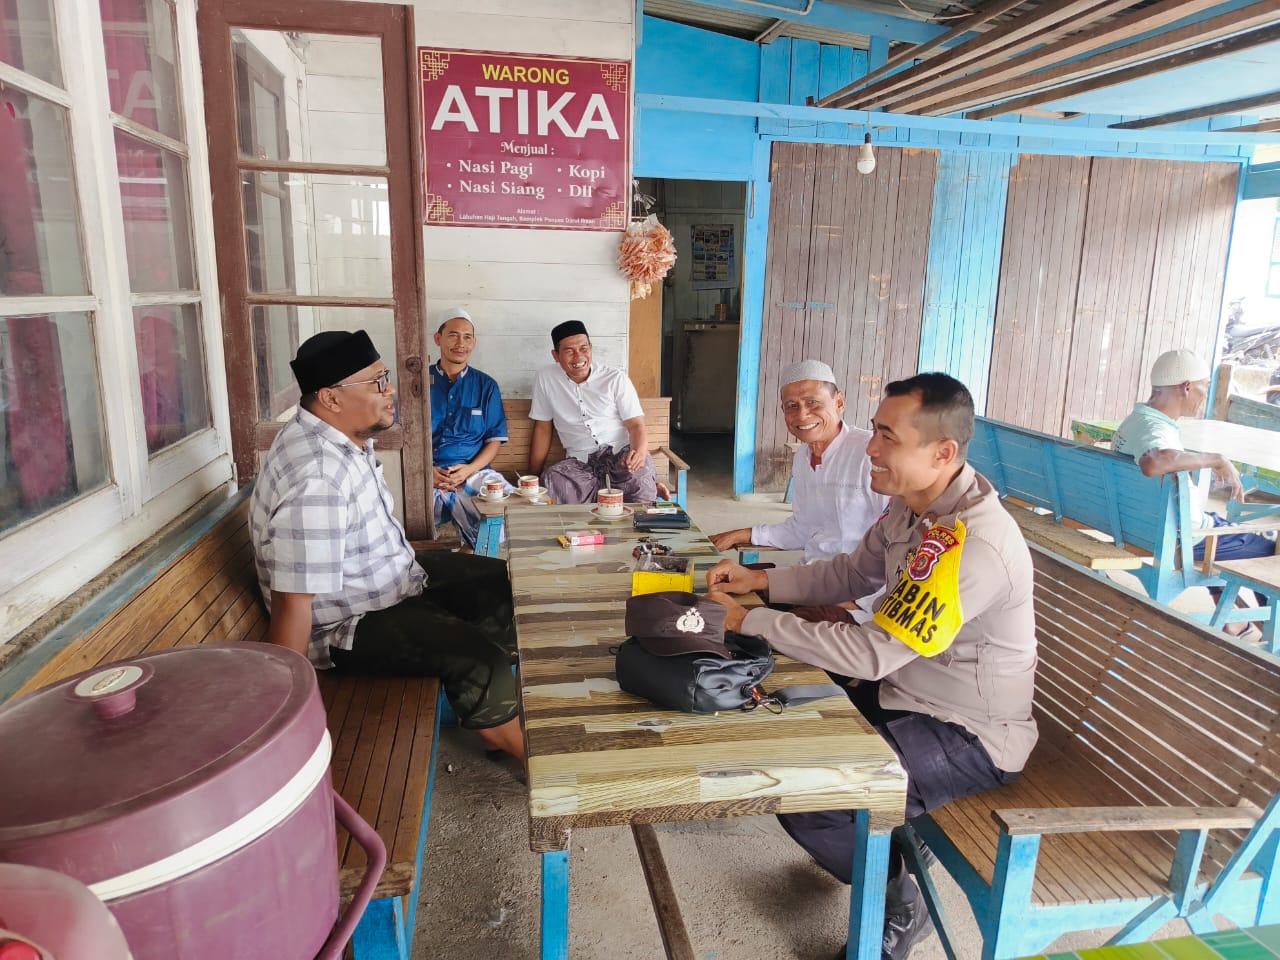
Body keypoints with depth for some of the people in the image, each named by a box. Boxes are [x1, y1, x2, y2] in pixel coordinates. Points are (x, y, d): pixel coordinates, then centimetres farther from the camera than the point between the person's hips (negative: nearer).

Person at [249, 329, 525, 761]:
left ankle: (500, 724, 22)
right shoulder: (315, 484, -34)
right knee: (482, 661, -23)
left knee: (505, 585, 11)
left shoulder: (345, 435, -3)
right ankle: (528, 753, 4)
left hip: (397, 574, 10)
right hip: (350, 623, -10)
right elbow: (292, 603, -32)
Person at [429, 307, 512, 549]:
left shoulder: (486, 385, 13)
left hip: (473, 472, 1)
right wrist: (425, 470, -9)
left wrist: (469, 470, -8)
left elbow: (495, 440, 10)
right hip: (425, 474, -1)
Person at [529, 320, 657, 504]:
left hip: (622, 453, -1)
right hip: (579, 462, 1)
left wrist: (639, 453, -24)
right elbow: (542, 428, 12)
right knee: (552, 480, -32)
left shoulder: (616, 378, 2)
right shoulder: (545, 378, 6)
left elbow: (636, 425, -1)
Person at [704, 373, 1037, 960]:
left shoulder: (977, 547, -32)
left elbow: (872, 652, -32)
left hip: (968, 736, -9)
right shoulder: (911, 506, -3)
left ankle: (898, 903, 11)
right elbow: (850, 574, 10)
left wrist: (749, 621, -26)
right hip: (905, 692, 9)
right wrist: (760, 580, -5)